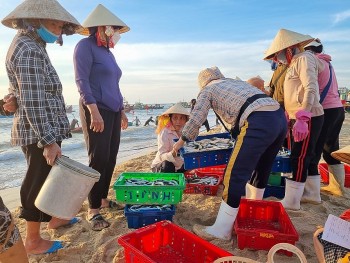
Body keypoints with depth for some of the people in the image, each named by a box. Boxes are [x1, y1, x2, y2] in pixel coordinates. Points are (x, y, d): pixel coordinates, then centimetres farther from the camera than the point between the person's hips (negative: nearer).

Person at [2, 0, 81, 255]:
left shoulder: (31, 46, 16)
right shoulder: (29, 50, -16)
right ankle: (33, 240, 18)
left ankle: (53, 217, 41)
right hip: (39, 132, -10)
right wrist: (48, 140, -24)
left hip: (46, 129, 10)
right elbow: (32, 101, -23)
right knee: (39, 182, 1)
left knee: (49, 177, 22)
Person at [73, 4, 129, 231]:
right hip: (96, 110, -8)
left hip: (113, 111, 8)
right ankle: (93, 210, 0)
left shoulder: (107, 51, 21)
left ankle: (103, 199, 20)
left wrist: (122, 110, 20)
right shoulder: (86, 46, -4)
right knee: (98, 159, -9)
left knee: (111, 159, 8)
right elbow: (82, 80, -13)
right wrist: (94, 110, -23)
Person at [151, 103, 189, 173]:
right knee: (167, 165, -33)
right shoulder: (164, 133, -18)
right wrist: (172, 153, -44)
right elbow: (161, 156, -26)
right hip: (161, 166, -5)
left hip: (179, 166, 5)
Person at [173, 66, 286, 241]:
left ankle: (222, 230, 2)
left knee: (235, 175, -4)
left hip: (260, 123, -8)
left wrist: (180, 142, 17)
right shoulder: (237, 82, 33)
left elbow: (195, 120, 4)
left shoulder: (207, 90, 14)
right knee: (260, 169, 23)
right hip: (280, 117, 8)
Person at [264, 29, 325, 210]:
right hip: (298, 118, 10)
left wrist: (302, 118, -29)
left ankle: (291, 201, 1)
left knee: (299, 158, -6)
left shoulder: (304, 58, -8)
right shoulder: (294, 64, 19)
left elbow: (311, 89, -21)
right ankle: (313, 194, 27)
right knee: (305, 157, 15)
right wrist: (290, 118, 20)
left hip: (308, 118, -10)